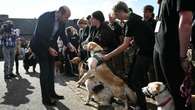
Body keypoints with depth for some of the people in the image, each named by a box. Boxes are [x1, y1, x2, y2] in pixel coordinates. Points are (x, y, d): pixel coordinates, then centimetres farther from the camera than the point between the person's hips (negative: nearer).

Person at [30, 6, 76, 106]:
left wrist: (69, 44, -13)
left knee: (51, 70, 13)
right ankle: (45, 98, 1)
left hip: (51, 47, 7)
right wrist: (49, 48, -24)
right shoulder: (45, 17, -25)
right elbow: (39, 35, -24)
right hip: (40, 46, -7)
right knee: (45, 71, -8)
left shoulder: (61, 21, -6)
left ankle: (51, 93, 26)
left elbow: (62, 35, 4)